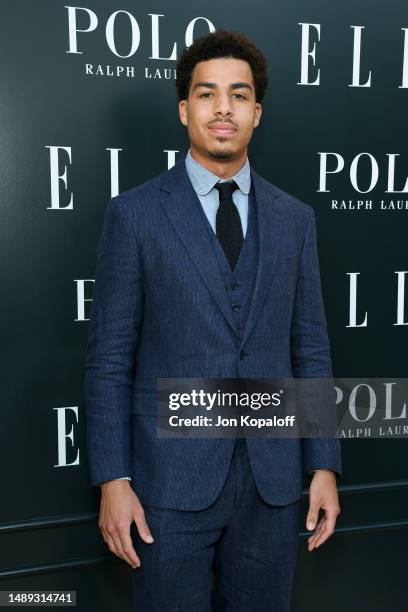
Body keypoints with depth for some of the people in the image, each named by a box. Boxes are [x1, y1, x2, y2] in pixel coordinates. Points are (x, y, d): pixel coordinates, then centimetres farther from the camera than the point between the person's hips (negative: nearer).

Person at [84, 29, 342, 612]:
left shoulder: (294, 217, 6)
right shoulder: (134, 213, -4)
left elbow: (310, 349, 6)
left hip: (273, 478, 3)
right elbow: (109, 359, -4)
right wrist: (112, 480, -7)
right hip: (172, 477, -2)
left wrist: (325, 466, 4)